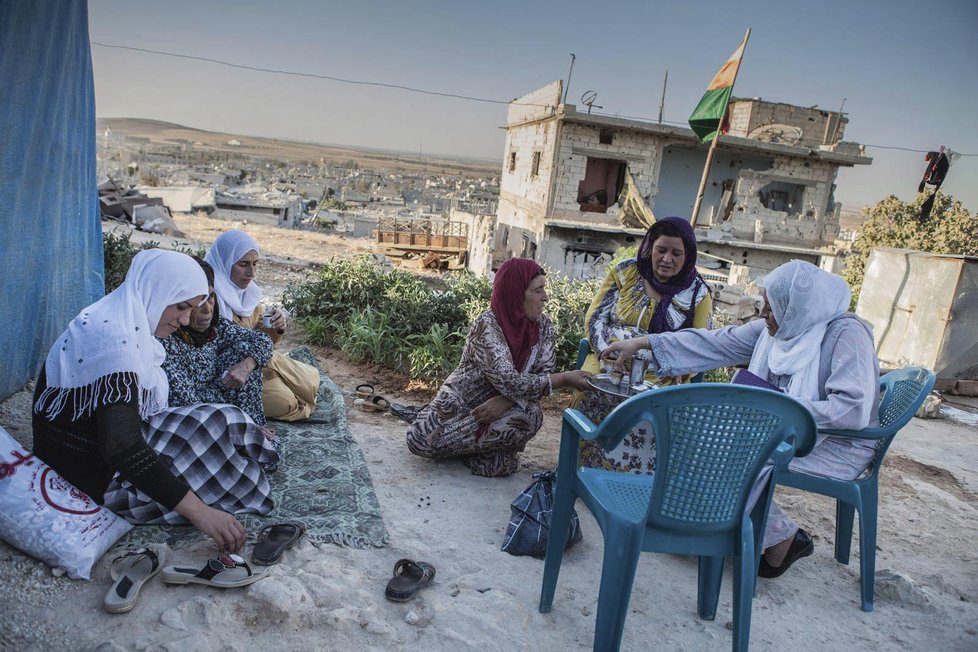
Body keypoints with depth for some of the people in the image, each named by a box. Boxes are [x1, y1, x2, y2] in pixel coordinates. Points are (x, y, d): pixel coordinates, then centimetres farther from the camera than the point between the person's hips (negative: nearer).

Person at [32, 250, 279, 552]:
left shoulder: (123, 320, 3)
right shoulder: (113, 338, -28)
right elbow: (122, 449, -37)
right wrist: (199, 512, -41)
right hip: (93, 474, -9)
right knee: (219, 427, -14)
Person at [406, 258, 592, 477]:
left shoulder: (542, 325, -7)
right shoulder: (487, 325, -25)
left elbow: (544, 374, -12)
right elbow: (509, 382, -33)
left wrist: (506, 400, -28)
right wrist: (566, 379, -31)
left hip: (501, 403, 3)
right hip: (461, 400, -3)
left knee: (530, 415, -31)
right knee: (420, 440, -27)